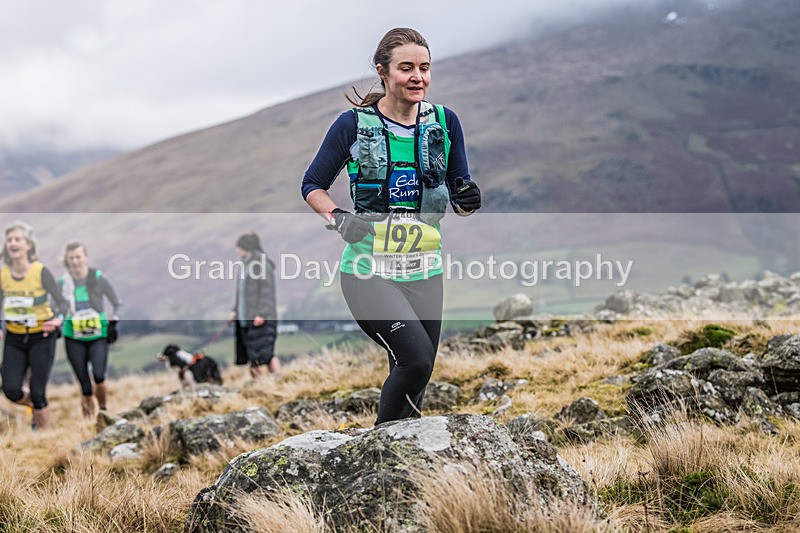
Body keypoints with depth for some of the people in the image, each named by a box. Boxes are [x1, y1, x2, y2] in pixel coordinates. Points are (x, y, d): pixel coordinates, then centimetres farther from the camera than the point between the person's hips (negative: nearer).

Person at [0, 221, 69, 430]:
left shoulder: (41, 272, -14)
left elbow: (62, 302, -8)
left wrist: (58, 320, -29)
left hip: (41, 337, -3)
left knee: (37, 393, -6)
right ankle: (38, 408, 25)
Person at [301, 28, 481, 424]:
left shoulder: (444, 122, 4)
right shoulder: (354, 124, -5)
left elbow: (460, 201, 11)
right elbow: (312, 185, 5)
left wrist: (468, 200, -12)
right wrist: (338, 218, -14)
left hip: (424, 271, 4)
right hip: (369, 271, -4)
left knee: (415, 373, 10)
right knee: (417, 358, -21)